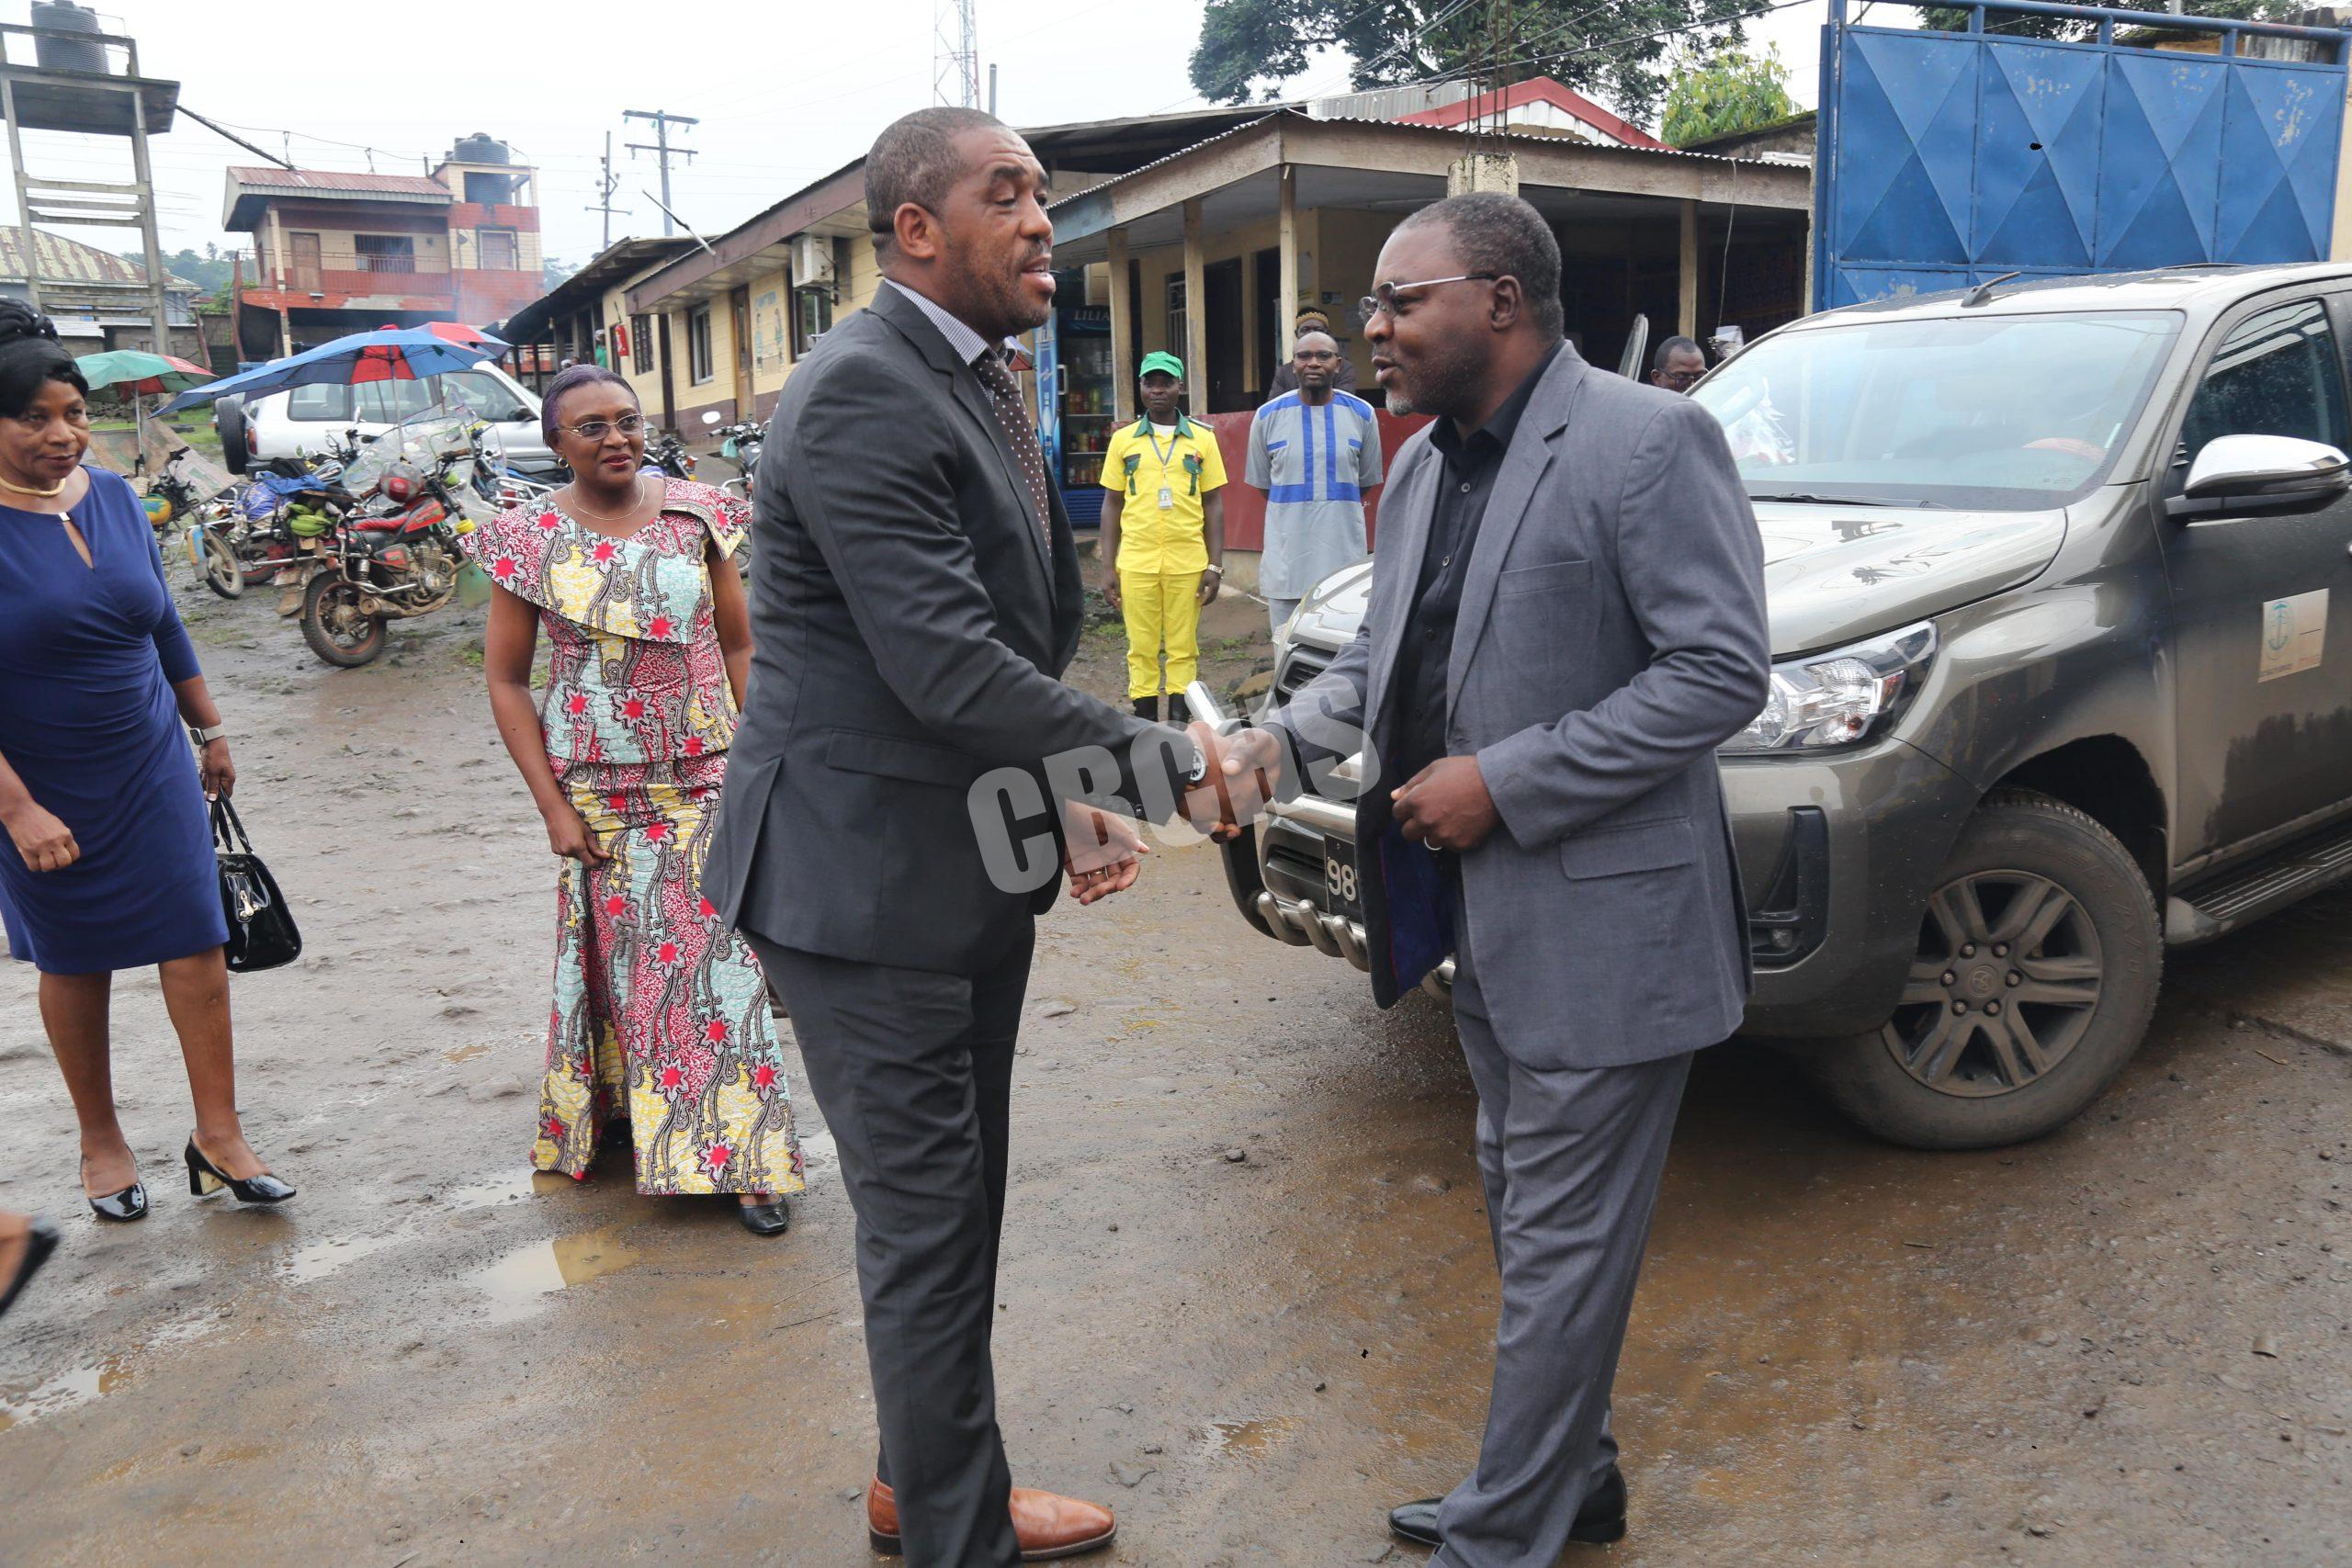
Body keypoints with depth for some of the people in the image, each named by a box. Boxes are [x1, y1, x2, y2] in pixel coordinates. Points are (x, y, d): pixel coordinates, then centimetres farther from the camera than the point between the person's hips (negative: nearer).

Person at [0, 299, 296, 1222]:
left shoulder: (113, 495, 0)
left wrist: (210, 732, 17)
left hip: (154, 770, 4)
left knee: (198, 940, -1)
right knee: (75, 963, 11)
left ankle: (218, 1137, 10)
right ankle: (100, 1142, 29)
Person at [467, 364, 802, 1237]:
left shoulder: (696, 513, 1)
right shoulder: (530, 539, -2)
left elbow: (740, 644, 6)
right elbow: (505, 680, 2)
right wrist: (551, 805, -4)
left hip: (705, 779, 0)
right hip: (596, 793, 0)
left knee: (719, 960, -1)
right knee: (614, 961, 9)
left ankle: (744, 1160, 7)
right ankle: (628, 1125, 29)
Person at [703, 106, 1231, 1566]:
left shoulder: (984, 388, 12)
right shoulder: (862, 392, -19)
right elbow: (947, 669, -27)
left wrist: (1062, 804, 4)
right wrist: (1165, 763, -18)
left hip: (972, 865, 10)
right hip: (868, 877, -9)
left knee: (959, 1208, 20)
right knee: (928, 1226, 3)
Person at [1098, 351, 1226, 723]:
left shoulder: (1202, 438, 6)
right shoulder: (1124, 440, 8)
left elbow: (1213, 504, 7)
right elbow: (1112, 504, 9)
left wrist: (1215, 566, 0)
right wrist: (1107, 568, 3)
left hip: (1188, 563, 0)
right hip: (1136, 563, 1)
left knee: (1183, 650, 4)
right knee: (1141, 650, 4)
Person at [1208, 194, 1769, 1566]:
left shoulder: (1647, 441, -15)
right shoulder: (1424, 470, 11)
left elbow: (1722, 672, -20)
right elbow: (1385, 653, 16)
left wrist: (1503, 783, -22)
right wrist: (1283, 738, -3)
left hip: (1599, 924, -9)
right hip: (1488, 916, 9)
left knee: (1561, 1245, 5)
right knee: (1530, 1220, 21)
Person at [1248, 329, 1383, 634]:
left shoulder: (1361, 414, 5)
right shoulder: (1268, 417, 3)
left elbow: (1367, 481, 15)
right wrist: (1295, 512, 13)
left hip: (1345, 560, 1)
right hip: (1286, 564, 0)